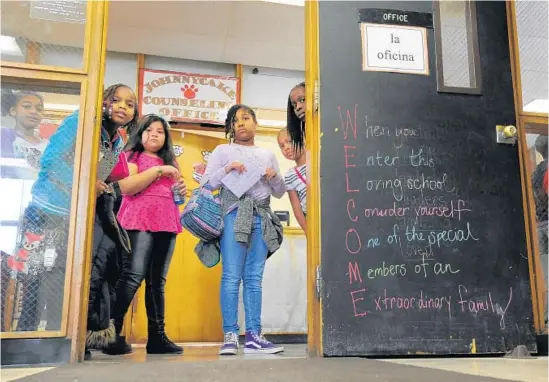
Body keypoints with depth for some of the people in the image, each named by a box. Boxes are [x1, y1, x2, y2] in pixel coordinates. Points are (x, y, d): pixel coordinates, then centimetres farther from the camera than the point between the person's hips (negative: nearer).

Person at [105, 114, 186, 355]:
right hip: (140, 221, -6)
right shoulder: (133, 155, 8)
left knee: (157, 281, 6)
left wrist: (181, 190, 10)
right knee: (133, 276, -17)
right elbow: (126, 187, -10)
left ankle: (157, 336, 7)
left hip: (167, 224, 6)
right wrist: (158, 170, -11)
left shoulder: (169, 161, 24)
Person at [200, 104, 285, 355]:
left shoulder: (268, 155, 22)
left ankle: (253, 336, 4)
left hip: (262, 218, 3)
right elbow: (206, 184, 4)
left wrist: (275, 177, 1)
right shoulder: (223, 151, 12)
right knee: (232, 277, -9)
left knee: (254, 279, 2)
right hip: (234, 215, -3)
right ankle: (230, 336, -4)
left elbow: (280, 193, 21)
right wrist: (226, 170, -12)